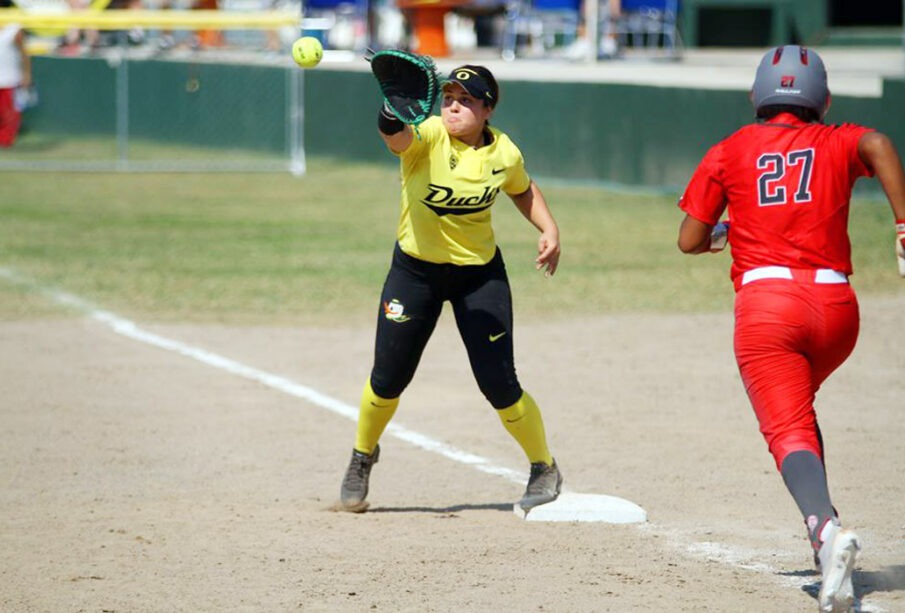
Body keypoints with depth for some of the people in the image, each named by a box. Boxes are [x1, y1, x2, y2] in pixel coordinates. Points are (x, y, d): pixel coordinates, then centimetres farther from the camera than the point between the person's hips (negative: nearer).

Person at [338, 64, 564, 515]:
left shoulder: (504, 154, -8)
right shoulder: (427, 137, -19)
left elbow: (523, 190, 16)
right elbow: (396, 137, -44)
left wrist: (549, 228, -1)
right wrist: (394, 117, -68)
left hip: (480, 274, 1)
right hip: (415, 270, -1)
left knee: (500, 386, -4)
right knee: (387, 379, 2)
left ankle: (544, 469, 18)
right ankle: (362, 457, 31)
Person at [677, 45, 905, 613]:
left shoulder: (729, 152, 12)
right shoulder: (837, 143, 13)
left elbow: (690, 241, 11)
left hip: (766, 302, -3)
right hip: (836, 305, 3)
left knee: (788, 430, -11)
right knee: (798, 407, 28)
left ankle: (826, 528, -39)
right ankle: (825, 525, 19)